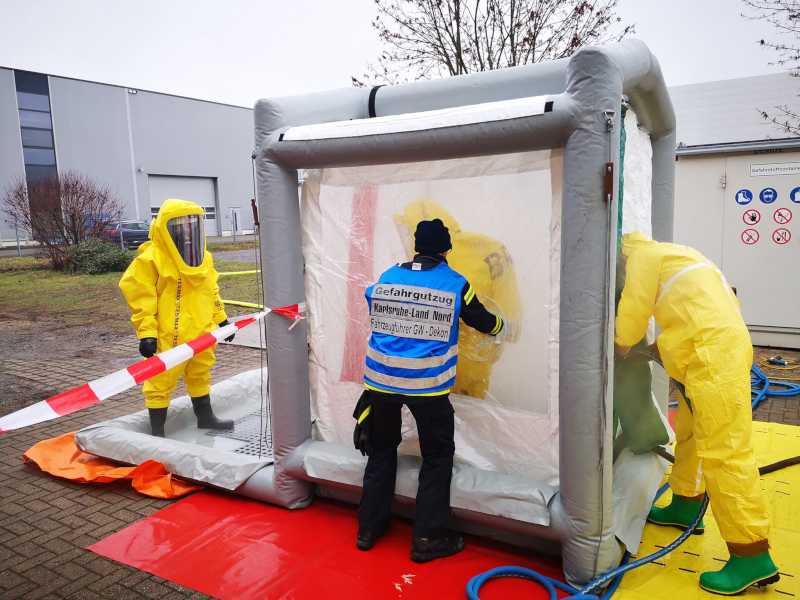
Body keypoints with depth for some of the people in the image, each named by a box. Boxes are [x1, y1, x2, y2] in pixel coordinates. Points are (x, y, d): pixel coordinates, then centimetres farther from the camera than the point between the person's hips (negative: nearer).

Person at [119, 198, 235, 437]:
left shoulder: (203, 257, 9)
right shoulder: (150, 259, -14)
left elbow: (211, 290, 19)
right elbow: (140, 297, -14)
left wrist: (221, 318, 20)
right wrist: (146, 332, -18)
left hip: (201, 334, 7)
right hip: (168, 338, -7)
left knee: (200, 376, 22)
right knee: (161, 382, 3)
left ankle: (205, 418, 40)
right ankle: (157, 432, 16)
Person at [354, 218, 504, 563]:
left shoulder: (387, 277, 5)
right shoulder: (455, 284, -3)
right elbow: (485, 323, 9)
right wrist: (499, 324, 32)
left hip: (381, 378, 4)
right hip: (427, 383, -3)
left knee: (381, 449, 20)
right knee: (437, 457, 14)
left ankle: (369, 528, 29)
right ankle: (428, 539, 18)